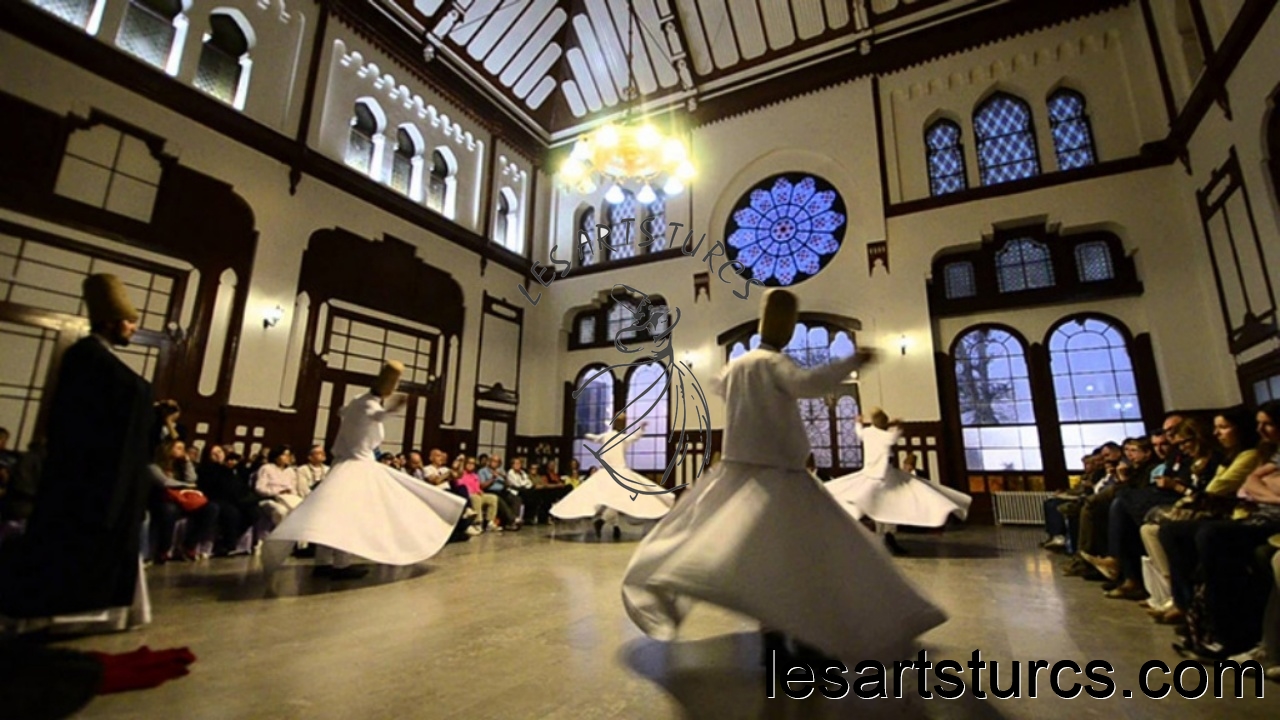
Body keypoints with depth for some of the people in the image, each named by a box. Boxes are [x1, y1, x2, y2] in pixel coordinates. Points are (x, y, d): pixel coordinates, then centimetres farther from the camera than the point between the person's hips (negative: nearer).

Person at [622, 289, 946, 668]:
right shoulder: (774, 362, -10)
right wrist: (853, 362, -22)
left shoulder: (735, 364, 13)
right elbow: (808, 383, -30)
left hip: (735, 470, 7)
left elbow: (716, 385, 35)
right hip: (774, 472, -7)